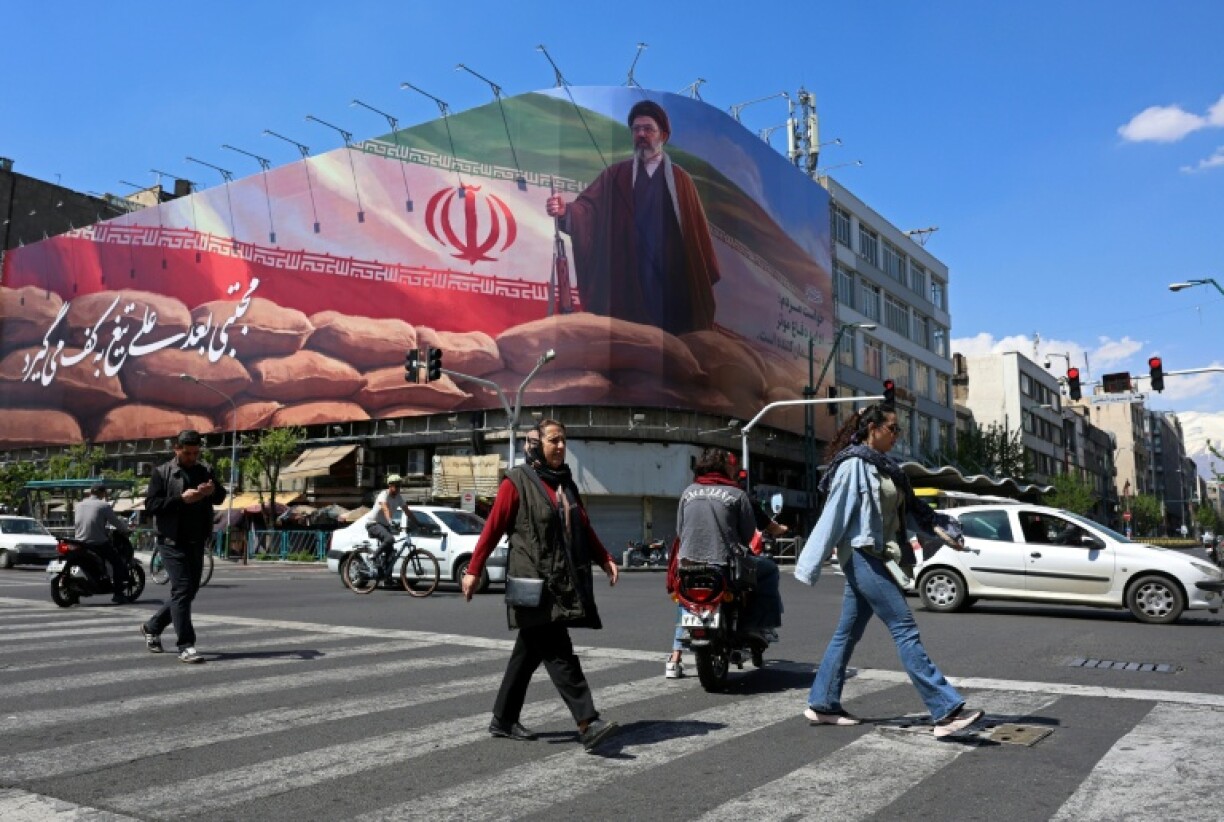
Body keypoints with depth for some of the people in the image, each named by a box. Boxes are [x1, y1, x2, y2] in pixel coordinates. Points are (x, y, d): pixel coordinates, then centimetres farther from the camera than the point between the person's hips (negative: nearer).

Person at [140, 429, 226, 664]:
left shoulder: (205, 471, 13)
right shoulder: (162, 473, 0)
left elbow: (221, 498, 16)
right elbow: (150, 504, -9)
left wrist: (214, 490, -7)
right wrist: (181, 499, -20)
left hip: (197, 542, 6)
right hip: (173, 541, -6)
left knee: (188, 592, 12)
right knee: (182, 590, -11)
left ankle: (152, 627, 32)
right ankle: (186, 646, -8)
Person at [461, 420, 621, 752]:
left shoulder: (565, 482, 17)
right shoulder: (517, 481, -6)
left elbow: (584, 527, 20)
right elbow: (493, 527, -6)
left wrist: (605, 559, 11)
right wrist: (473, 570, -7)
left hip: (564, 583, 8)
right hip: (534, 583, -8)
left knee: (529, 652, 13)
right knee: (559, 654, -10)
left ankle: (504, 720, 24)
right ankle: (588, 723, -12)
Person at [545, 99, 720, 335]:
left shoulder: (680, 179, 10)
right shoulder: (615, 176, 10)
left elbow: (697, 230, 6)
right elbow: (588, 207, -4)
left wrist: (705, 277, 1)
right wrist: (565, 211, -27)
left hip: (673, 279, 0)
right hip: (628, 280, 0)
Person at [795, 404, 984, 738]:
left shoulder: (885, 467, 17)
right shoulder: (854, 465, -10)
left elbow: (911, 506, 18)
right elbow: (833, 514, -13)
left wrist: (939, 528, 1)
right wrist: (810, 566, -14)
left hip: (874, 558, 9)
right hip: (862, 556, -9)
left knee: (848, 633, 11)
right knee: (905, 629, -11)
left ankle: (822, 705, 19)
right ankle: (946, 711, -10)